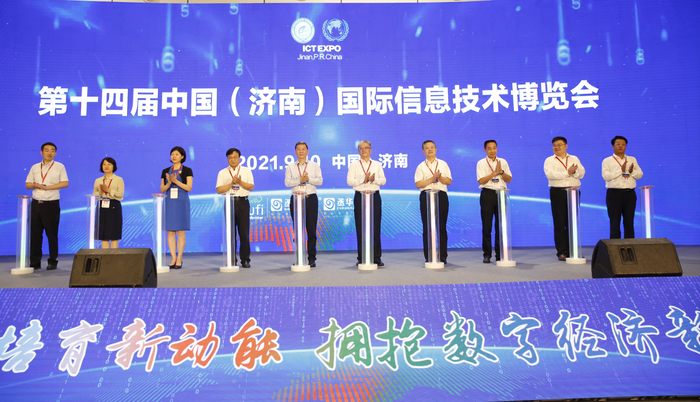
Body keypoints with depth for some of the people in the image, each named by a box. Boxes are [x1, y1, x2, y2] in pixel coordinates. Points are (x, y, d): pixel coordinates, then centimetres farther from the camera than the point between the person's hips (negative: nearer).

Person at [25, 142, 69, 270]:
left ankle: (53, 262, 9)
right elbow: (27, 184, 14)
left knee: (52, 234, 0)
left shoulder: (59, 167, 2)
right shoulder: (35, 167, 14)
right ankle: (35, 262, 10)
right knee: (35, 234, 4)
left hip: (51, 204, -4)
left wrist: (46, 187, -14)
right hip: (36, 203, 4)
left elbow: (65, 183, -9)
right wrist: (35, 185, -9)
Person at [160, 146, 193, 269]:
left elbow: (189, 187, -6)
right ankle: (173, 258, 7)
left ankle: (179, 259, 2)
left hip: (181, 202, -3)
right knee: (170, 231, 1)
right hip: (169, 202, 3)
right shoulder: (166, 171, 12)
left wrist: (176, 181, -15)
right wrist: (169, 183, -10)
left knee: (180, 231, -3)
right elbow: (162, 189, 9)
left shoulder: (187, 171, 2)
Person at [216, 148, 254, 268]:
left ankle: (245, 260, 4)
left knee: (244, 232, -3)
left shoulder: (246, 171, 12)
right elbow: (219, 190, 0)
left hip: (243, 202, 0)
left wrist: (240, 182, -14)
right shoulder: (222, 173, 12)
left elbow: (251, 187, 0)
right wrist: (232, 183, -9)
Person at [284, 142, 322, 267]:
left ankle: (312, 258, 3)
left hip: (311, 199, 0)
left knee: (311, 229, -2)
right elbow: (287, 182, -1)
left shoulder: (314, 166, 12)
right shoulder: (290, 167, 12)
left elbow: (320, 181, 1)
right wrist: (300, 179, -13)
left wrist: (308, 179, -13)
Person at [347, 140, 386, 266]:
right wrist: (363, 180, -14)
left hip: (375, 196, 1)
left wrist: (374, 179, -14)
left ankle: (377, 257, 3)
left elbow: (383, 180, 6)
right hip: (360, 197, -1)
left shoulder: (377, 165, 15)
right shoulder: (353, 165, 11)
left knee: (376, 227, -2)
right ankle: (361, 258, 2)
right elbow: (349, 181, -1)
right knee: (360, 227, -3)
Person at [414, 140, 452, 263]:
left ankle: (443, 256, 6)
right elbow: (418, 184, -4)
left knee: (442, 226, 0)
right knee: (427, 227, -1)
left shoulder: (443, 164, 14)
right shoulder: (421, 166, 9)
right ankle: (428, 257, 4)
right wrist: (432, 178, -11)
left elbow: (449, 181, 6)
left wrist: (440, 177, -11)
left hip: (441, 195, 1)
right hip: (426, 196, -1)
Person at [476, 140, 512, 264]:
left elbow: (509, 179, 8)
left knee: (501, 225, 2)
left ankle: (500, 254, 9)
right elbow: (481, 180, -8)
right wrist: (495, 172, -10)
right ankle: (487, 255, 5)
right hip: (487, 194, -2)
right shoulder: (481, 163, 4)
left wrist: (501, 171, -8)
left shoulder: (503, 162, 14)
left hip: (501, 194, 3)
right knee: (486, 226, -2)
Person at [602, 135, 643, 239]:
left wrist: (631, 171, -12)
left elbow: (639, 175, 8)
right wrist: (621, 170, -16)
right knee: (615, 223, -1)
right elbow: (606, 176, -10)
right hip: (614, 194, -3)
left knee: (629, 222, 5)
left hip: (630, 194, 3)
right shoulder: (607, 161, 5)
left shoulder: (632, 160, 16)